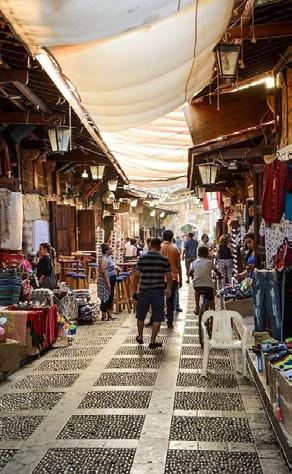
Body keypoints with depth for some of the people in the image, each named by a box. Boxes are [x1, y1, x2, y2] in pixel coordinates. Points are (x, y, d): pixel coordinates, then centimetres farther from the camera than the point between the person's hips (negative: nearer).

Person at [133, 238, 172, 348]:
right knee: (157, 318, 7)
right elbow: (168, 277, 1)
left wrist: (134, 289, 6)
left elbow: (137, 275, -5)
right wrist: (168, 289, 16)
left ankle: (140, 337, 33)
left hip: (144, 291, 1)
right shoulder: (164, 259, -3)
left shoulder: (142, 258, -5)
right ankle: (152, 341, 8)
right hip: (158, 291, 0)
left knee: (141, 315, 18)